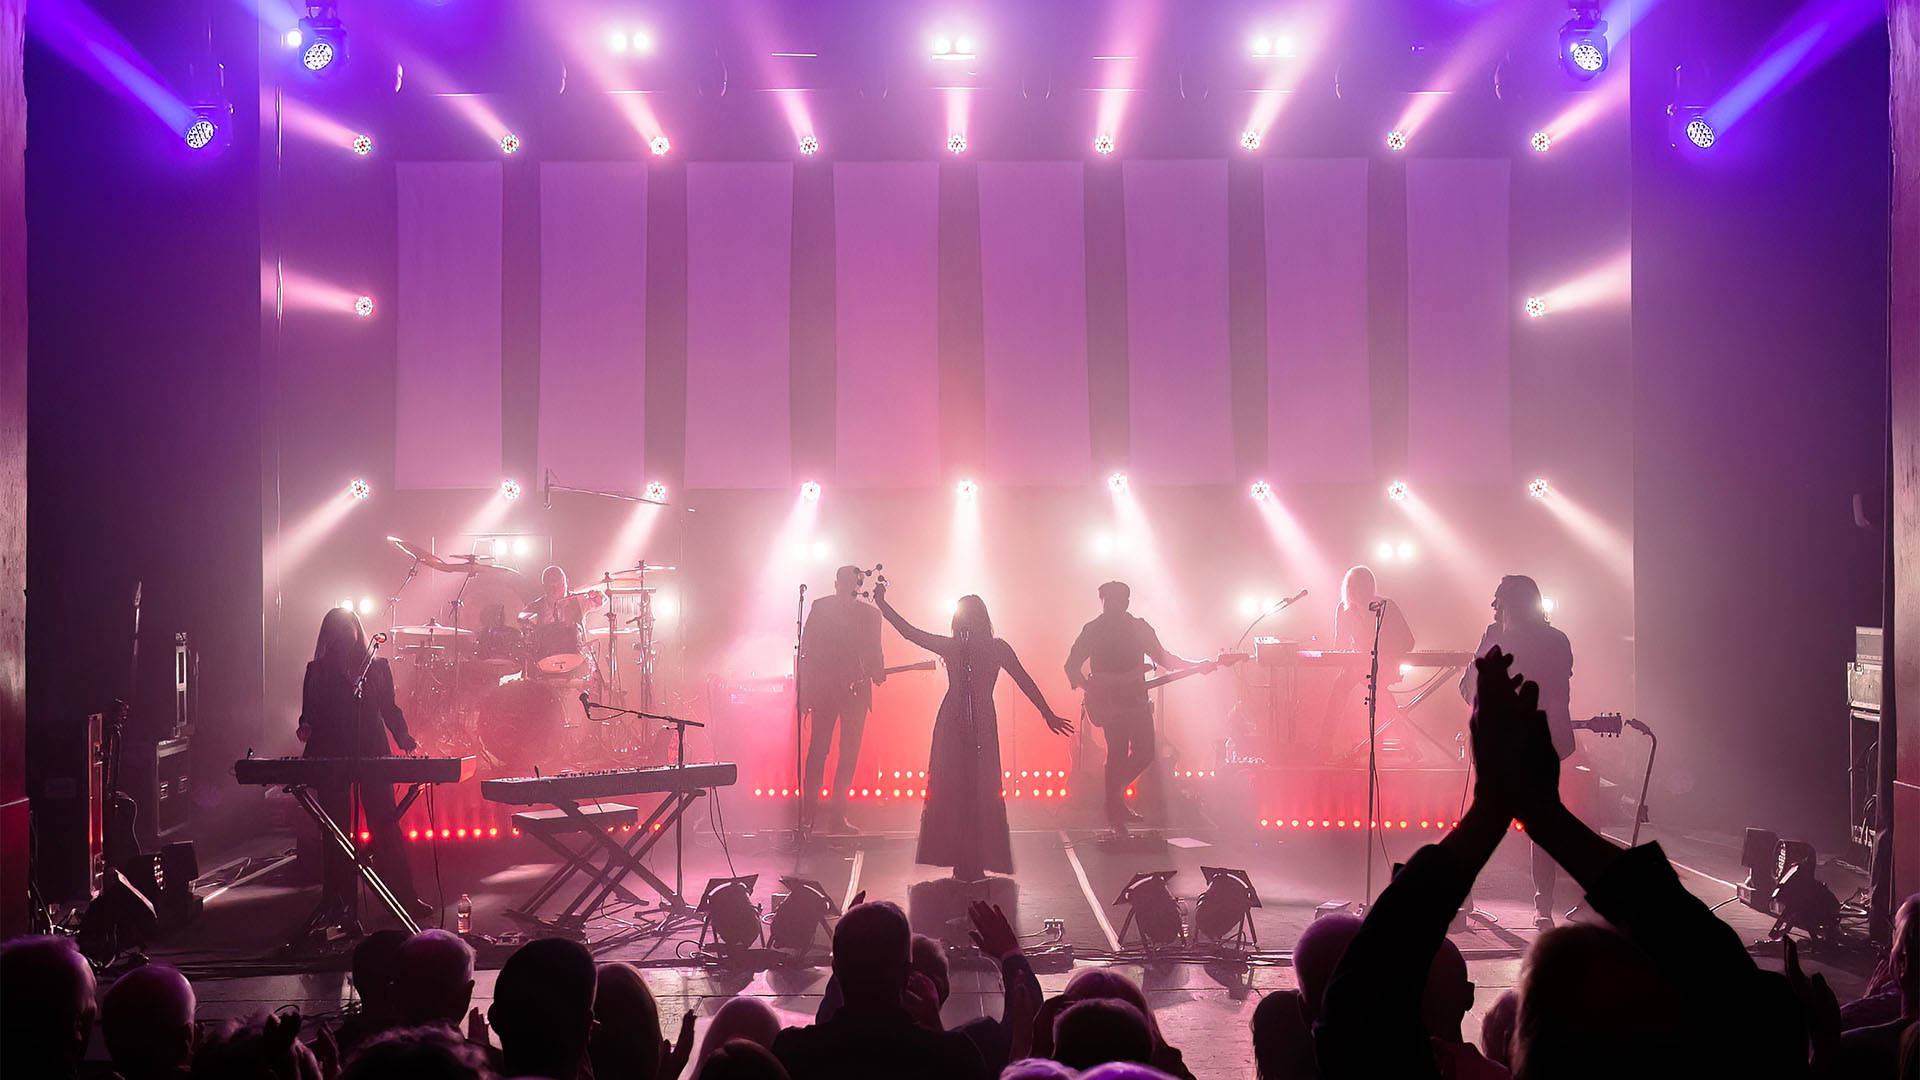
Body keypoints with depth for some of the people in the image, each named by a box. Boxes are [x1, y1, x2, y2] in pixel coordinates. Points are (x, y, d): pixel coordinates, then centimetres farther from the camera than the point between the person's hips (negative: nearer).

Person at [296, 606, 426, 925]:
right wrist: (306, 728, -13)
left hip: (374, 754, 0)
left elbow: (389, 708, 15)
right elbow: (310, 712, 8)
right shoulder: (318, 671, 9)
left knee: (386, 824, -3)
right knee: (336, 830, 0)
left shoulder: (377, 666, 12)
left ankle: (405, 896, 3)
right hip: (331, 755, 0)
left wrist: (403, 736, 1)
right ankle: (340, 902, 5)